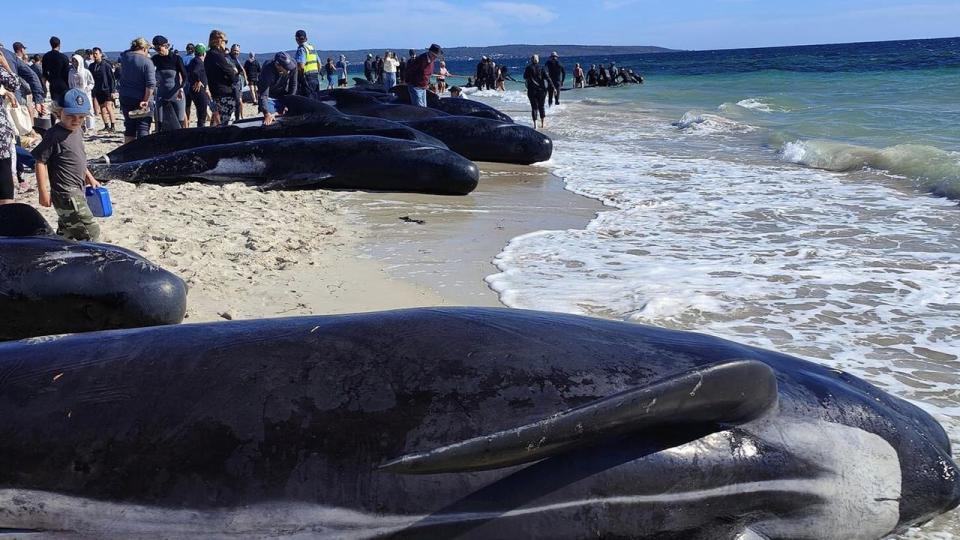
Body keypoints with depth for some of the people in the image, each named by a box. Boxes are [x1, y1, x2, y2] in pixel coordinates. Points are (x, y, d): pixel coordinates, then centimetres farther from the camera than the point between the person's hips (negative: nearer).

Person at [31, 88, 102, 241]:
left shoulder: (76, 132, 11)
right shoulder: (54, 134, -15)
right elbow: (41, 161, -15)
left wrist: (90, 178, 23)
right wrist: (43, 192, -17)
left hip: (76, 191, 10)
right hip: (66, 193, -10)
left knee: (66, 232, 19)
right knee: (91, 231, -12)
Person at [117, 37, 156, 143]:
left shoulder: (125, 57, 1)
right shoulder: (147, 62, -14)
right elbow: (151, 84, -21)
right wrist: (146, 100, -17)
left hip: (125, 98, 6)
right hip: (141, 99, -5)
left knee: (129, 126, 15)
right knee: (143, 127, -1)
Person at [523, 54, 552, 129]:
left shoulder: (529, 68, -3)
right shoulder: (541, 68, -1)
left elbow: (525, 77, 9)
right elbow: (547, 77, -7)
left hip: (532, 90, -1)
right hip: (542, 90, 1)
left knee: (534, 107, 2)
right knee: (541, 106, 13)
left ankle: (535, 124, -8)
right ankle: (542, 124, 14)